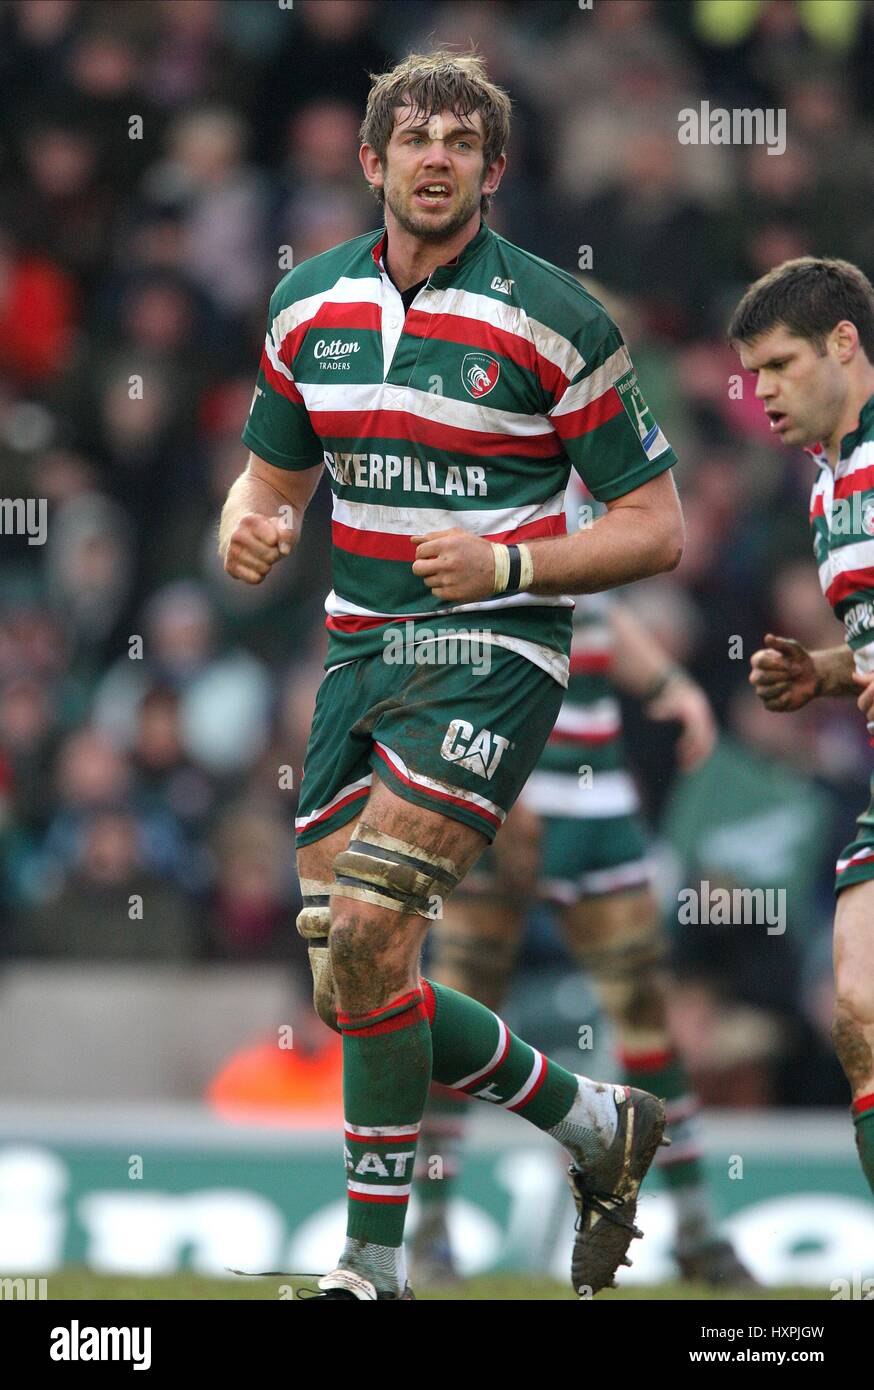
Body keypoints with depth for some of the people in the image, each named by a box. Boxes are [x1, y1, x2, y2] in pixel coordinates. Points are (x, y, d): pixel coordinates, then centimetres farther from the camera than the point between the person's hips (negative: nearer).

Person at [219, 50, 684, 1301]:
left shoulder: (552, 320, -9)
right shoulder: (310, 305, 7)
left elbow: (656, 527, -6)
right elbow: (274, 474, 19)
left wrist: (508, 563, -20)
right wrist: (250, 529, -5)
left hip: (490, 657, -6)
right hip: (361, 654, 6)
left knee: (364, 939, -20)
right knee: (351, 982, 3)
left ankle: (375, 1264, -10)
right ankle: (597, 1125, 25)